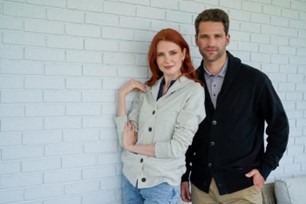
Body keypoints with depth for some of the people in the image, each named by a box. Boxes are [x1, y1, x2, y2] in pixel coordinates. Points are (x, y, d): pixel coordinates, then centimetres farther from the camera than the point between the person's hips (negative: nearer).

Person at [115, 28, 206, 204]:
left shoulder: (194, 90, -11)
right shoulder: (146, 89, 2)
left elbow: (177, 147, -16)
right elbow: (125, 136, -1)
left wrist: (132, 147, -6)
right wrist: (122, 95, -6)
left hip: (162, 182, -4)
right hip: (131, 176, 5)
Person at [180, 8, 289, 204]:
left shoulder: (254, 79, -9)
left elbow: (279, 125, 0)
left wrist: (265, 168, -4)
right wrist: (184, 176, 8)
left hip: (242, 184, -2)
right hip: (201, 184, 3)